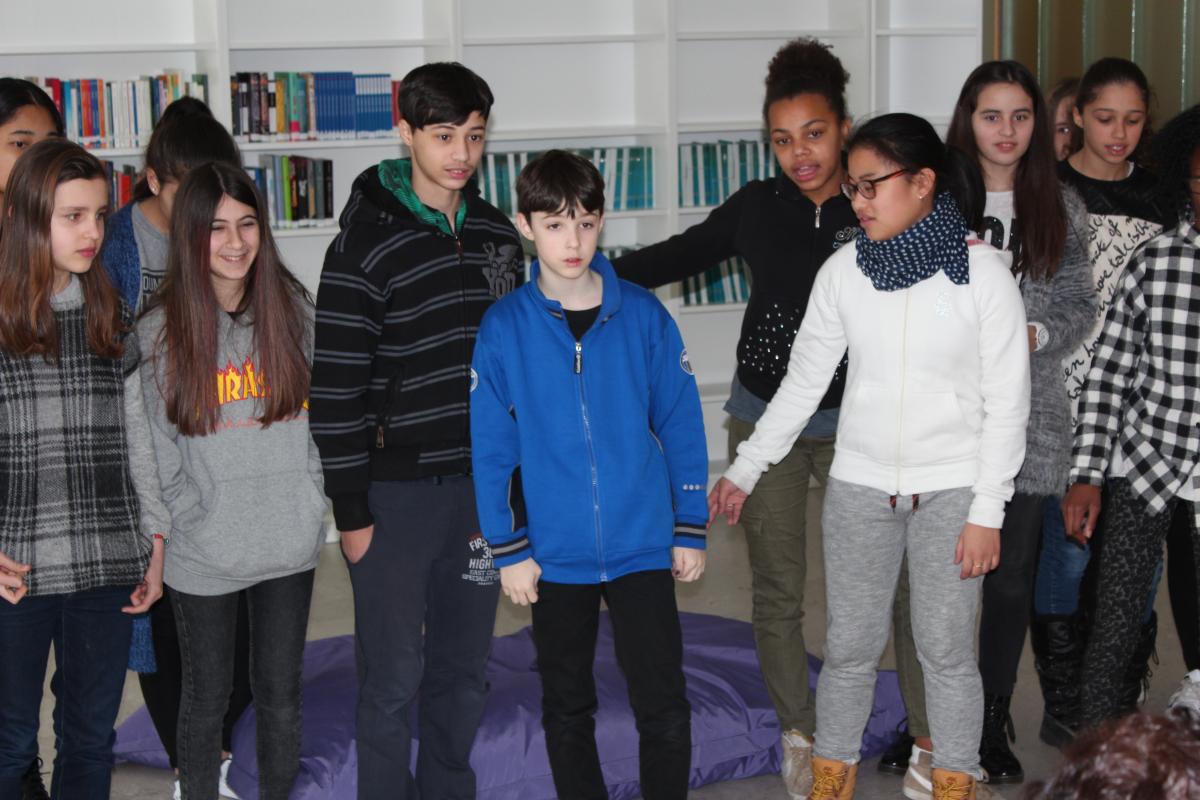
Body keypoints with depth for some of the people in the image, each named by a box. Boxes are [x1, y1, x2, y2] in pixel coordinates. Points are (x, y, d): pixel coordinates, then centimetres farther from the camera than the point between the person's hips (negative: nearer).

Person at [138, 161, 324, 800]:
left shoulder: (293, 308, -1)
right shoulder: (160, 330, -7)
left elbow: (322, 415, 6)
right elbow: (158, 448, -3)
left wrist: (309, 504, 3)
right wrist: (194, 518, -4)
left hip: (289, 544, 2)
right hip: (203, 554, -2)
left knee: (280, 693, 14)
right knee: (206, 698, 12)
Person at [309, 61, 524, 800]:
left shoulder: (498, 236, 7)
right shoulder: (366, 244, -10)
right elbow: (336, 387, -10)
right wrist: (350, 512, -11)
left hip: (482, 485, 5)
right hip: (397, 490, -5)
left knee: (464, 672, 14)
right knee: (393, 680, 2)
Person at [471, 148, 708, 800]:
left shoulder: (642, 315, -4)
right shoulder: (503, 327, -5)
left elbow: (680, 424, 1)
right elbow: (489, 447, -2)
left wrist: (690, 528, 2)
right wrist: (508, 549, -4)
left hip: (643, 546, 0)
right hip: (555, 553, 0)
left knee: (665, 709, 1)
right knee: (567, 710, 15)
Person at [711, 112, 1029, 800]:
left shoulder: (983, 271, -8)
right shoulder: (844, 271, -1)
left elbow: (1008, 402, -6)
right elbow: (803, 381, 7)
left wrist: (987, 511, -10)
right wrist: (745, 470, 6)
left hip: (951, 491, -2)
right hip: (859, 486, 2)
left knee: (947, 649, 6)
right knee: (850, 647, 9)